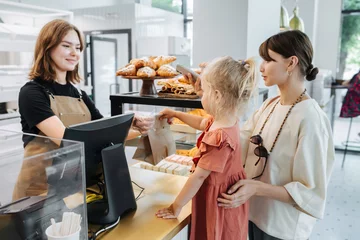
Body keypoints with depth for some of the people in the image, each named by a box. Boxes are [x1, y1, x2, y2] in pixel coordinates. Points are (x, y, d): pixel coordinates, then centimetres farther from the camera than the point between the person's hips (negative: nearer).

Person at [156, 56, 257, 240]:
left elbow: (199, 176, -26)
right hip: (223, 198, 9)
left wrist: (175, 208, -16)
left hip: (218, 203, -9)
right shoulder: (223, 120, -3)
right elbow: (201, 123, 21)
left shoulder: (219, 137, -33)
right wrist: (175, 114, 29)